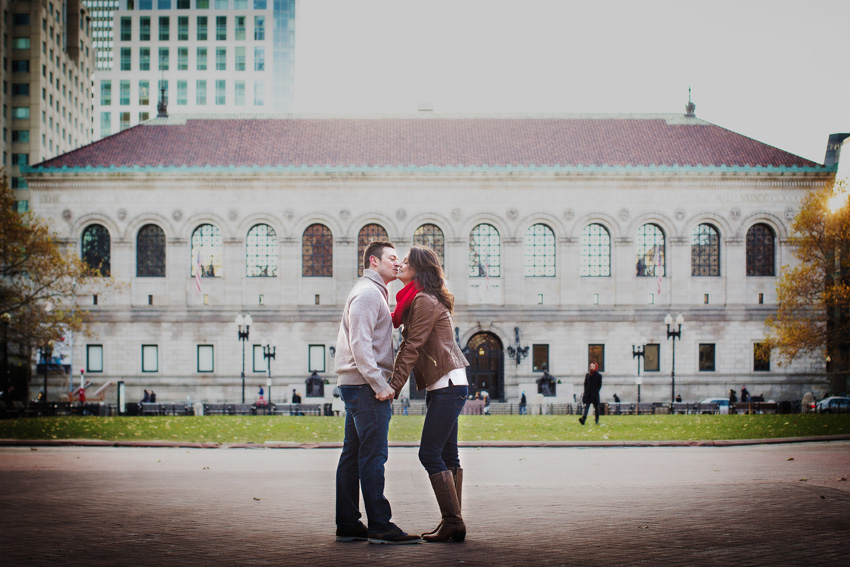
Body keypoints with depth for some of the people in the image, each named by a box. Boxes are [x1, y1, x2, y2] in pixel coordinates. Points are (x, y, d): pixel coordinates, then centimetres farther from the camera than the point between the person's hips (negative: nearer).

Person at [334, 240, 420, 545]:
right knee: (373, 454, -11)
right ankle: (380, 526, -11)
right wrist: (380, 385, -22)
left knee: (353, 454, 9)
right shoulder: (367, 292, -10)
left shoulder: (373, 292, 23)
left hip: (355, 385, 11)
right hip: (366, 384, -11)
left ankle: (347, 526, 12)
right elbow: (359, 345, -19)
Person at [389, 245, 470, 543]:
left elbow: (412, 348, -17)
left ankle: (452, 522, -9)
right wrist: (394, 381, 10)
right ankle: (453, 523, 11)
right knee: (447, 455, 9)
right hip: (442, 386, 10)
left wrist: (395, 386, -18)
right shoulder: (416, 300, 19)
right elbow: (408, 345, 18)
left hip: (448, 385, -10)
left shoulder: (424, 301, -13)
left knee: (430, 454, -10)